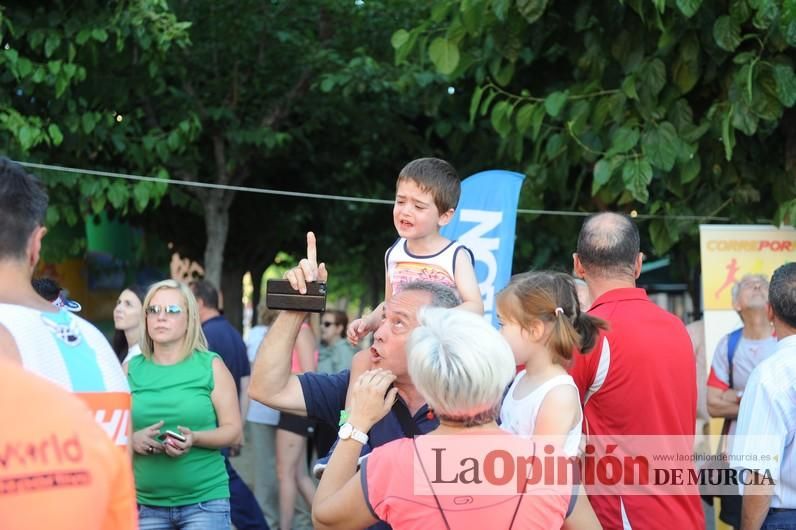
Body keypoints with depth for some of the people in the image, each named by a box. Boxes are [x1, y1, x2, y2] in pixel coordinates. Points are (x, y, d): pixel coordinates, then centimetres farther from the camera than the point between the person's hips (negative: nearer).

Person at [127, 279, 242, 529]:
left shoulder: (211, 366, 2)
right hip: (147, 504, 2)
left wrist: (195, 438, -19)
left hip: (204, 501, -2)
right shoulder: (131, 369, 8)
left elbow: (233, 431, -1)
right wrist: (132, 440, -11)